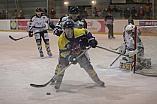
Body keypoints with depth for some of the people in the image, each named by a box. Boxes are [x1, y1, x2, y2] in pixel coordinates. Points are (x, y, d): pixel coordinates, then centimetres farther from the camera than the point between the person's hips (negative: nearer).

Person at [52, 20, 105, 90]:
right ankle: (58, 81, -2)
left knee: (87, 65, -1)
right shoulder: (61, 40, -30)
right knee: (61, 64, -20)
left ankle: (96, 80, 15)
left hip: (78, 51, 1)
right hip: (66, 52, -1)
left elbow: (86, 33, -5)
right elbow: (63, 52, -24)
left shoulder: (78, 32, -27)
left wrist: (91, 40, -9)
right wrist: (70, 58, -36)